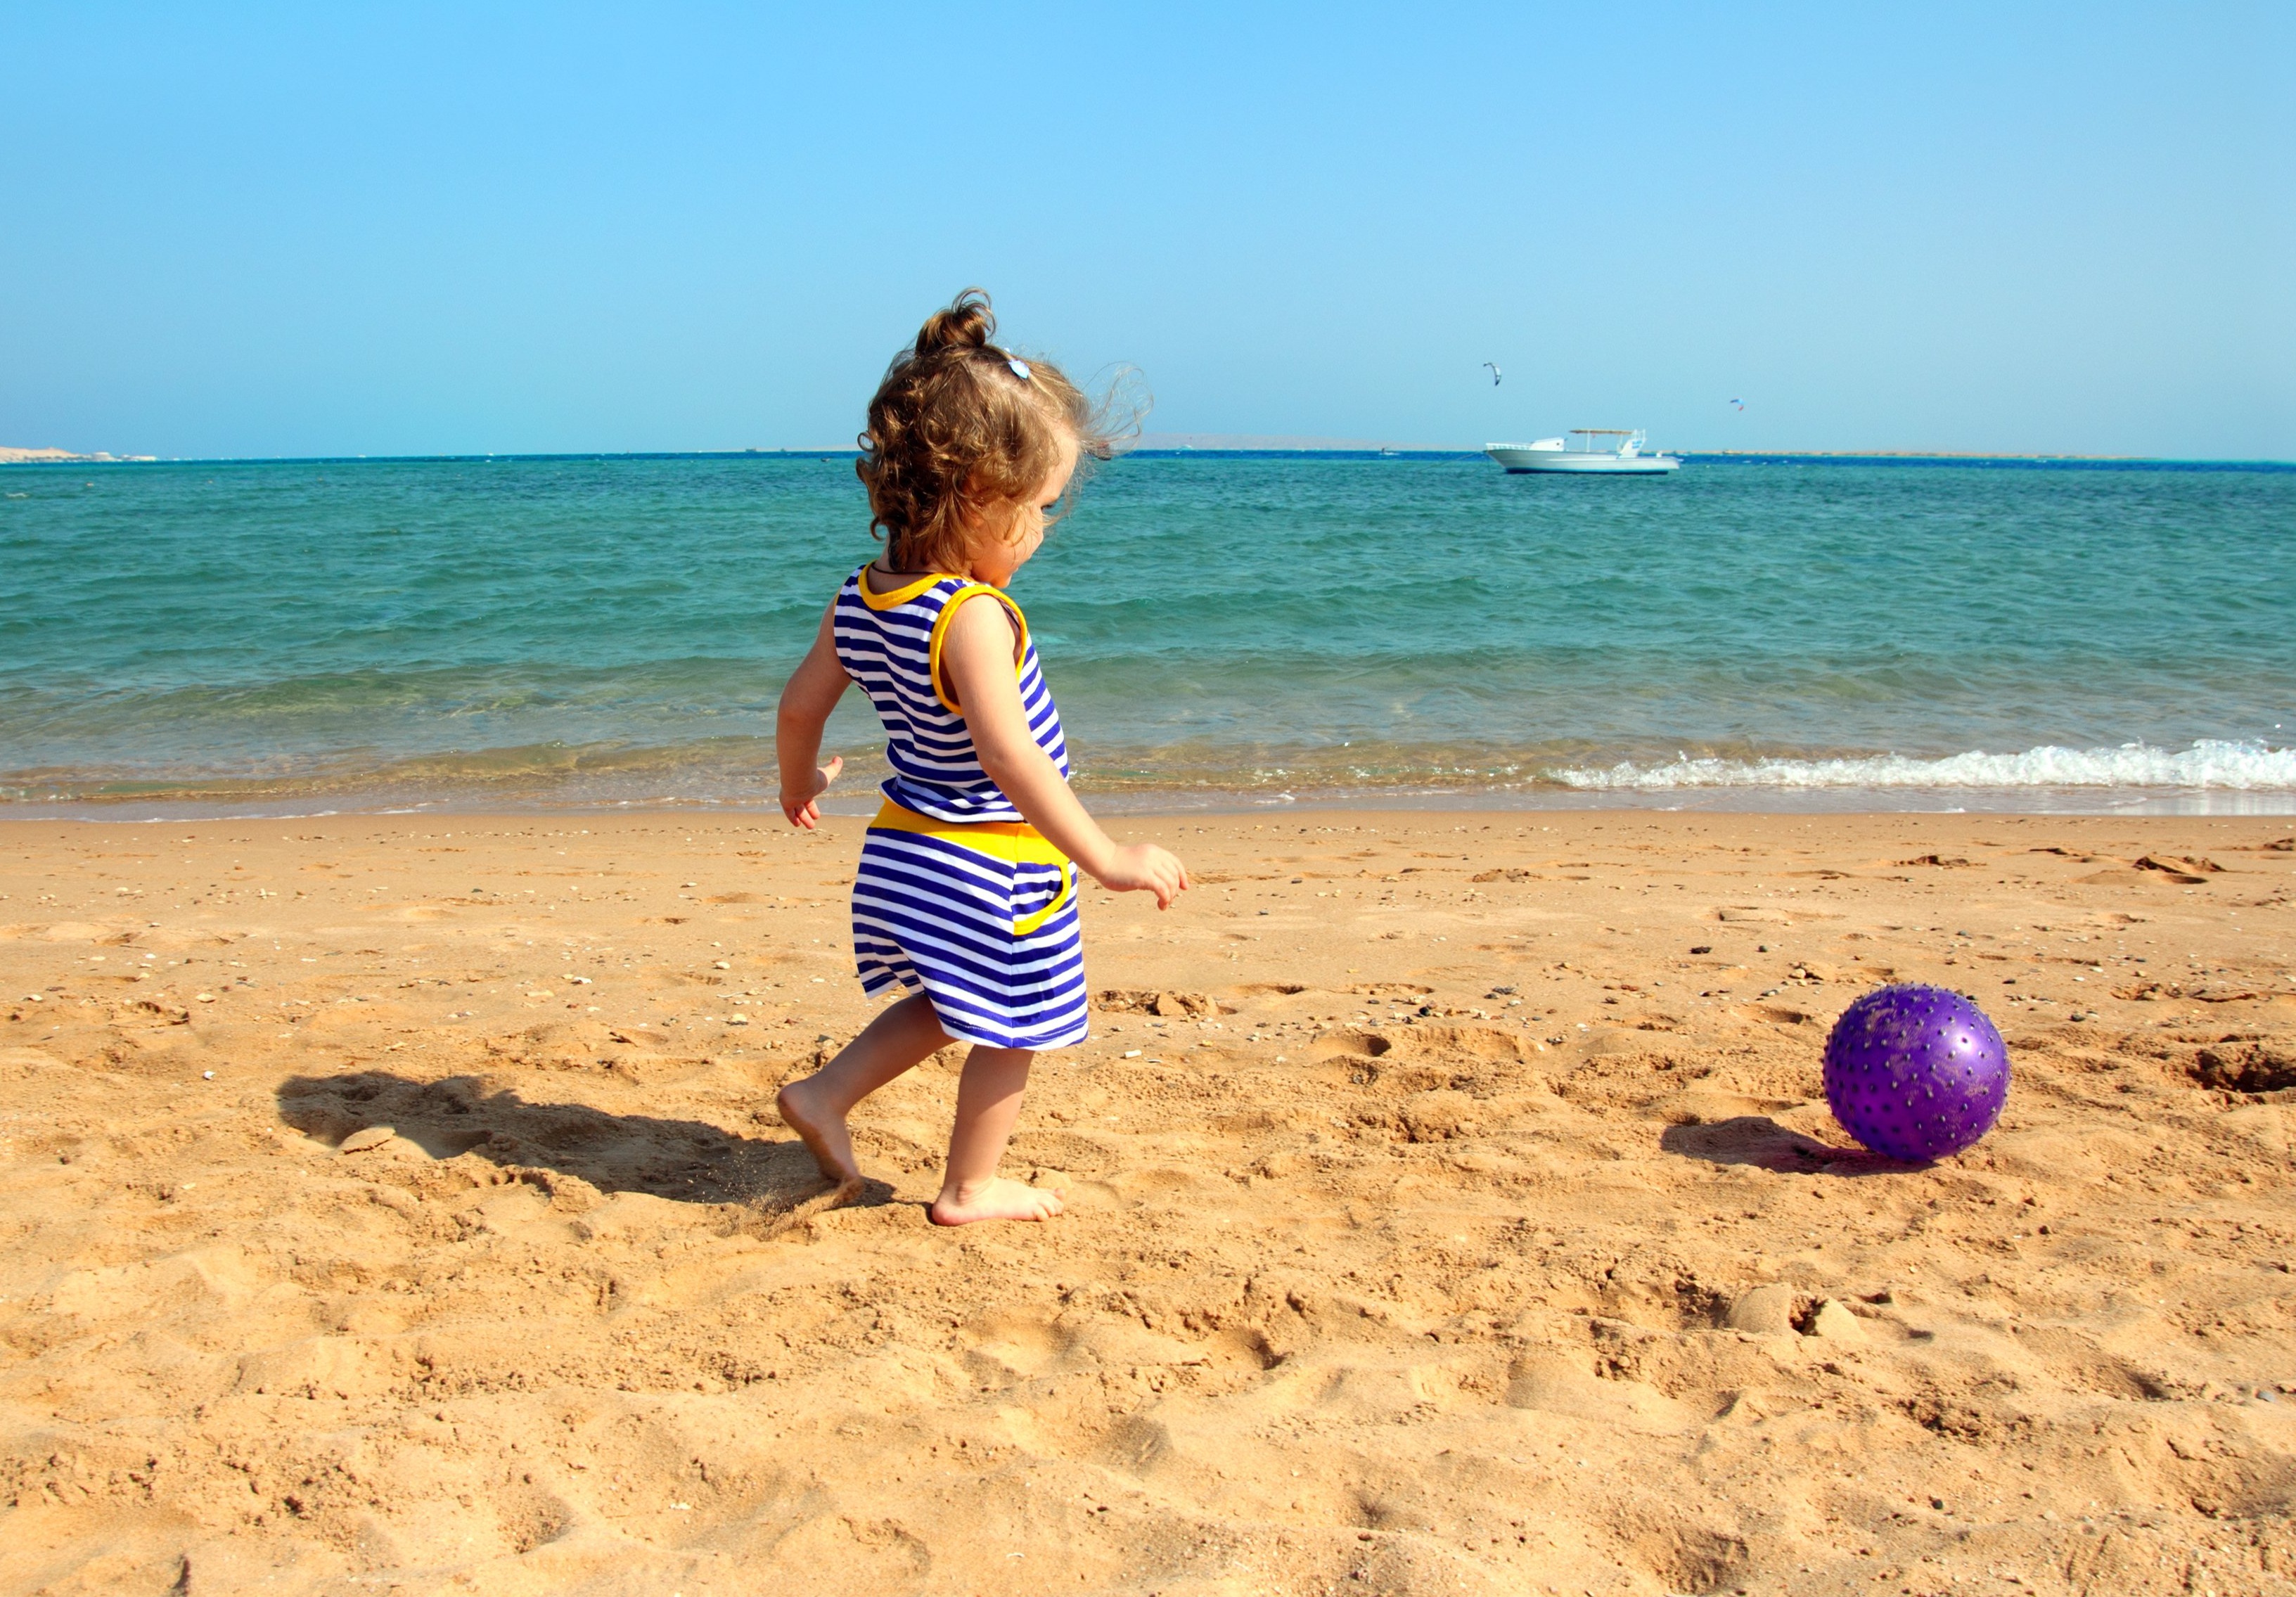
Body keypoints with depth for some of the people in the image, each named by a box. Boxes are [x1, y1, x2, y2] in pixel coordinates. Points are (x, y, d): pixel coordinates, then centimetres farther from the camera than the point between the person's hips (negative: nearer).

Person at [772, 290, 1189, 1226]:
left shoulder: (862, 597, -1)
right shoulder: (973, 616, -27)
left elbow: (800, 706, 8)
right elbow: (1006, 753, -34)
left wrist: (800, 783, 28)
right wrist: (1105, 860, -32)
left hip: (907, 842, 8)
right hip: (993, 865, -8)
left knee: (947, 1006, 29)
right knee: (1011, 1028, 13)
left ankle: (826, 1095, 27)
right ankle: (969, 1190, 28)